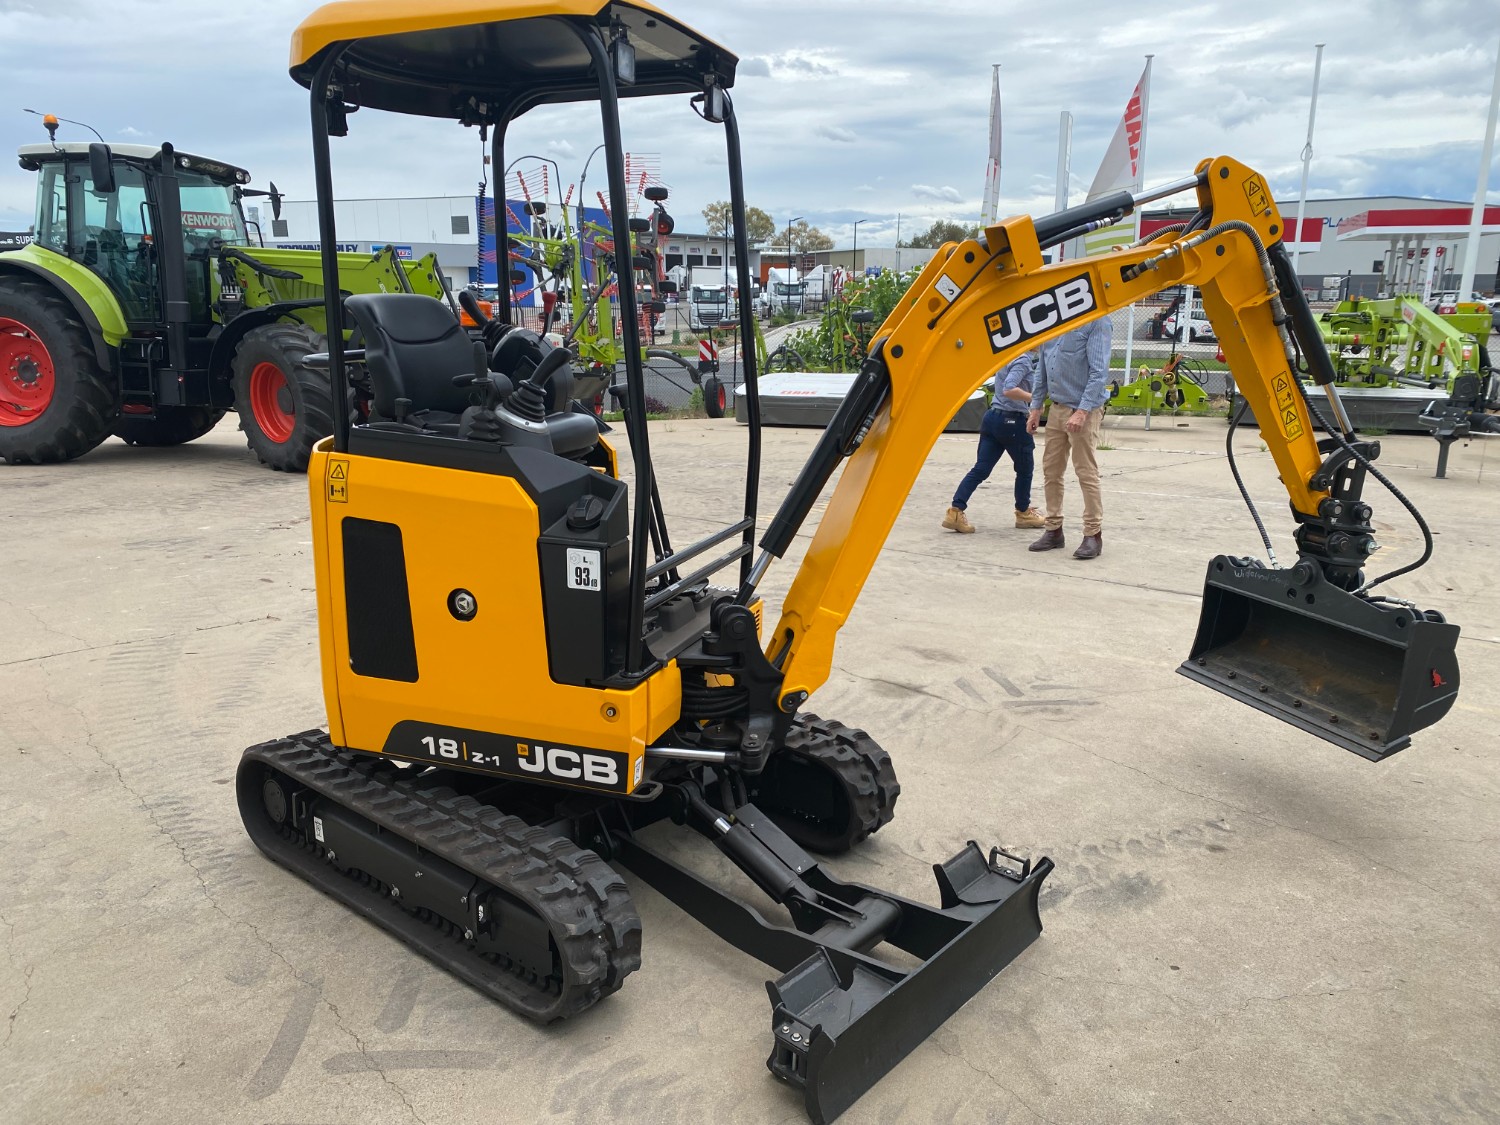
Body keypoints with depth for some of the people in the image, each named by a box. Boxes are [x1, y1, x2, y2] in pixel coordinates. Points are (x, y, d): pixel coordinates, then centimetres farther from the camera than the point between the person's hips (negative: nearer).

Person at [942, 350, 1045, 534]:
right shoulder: (1023, 360, -13)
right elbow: (1009, 390, -26)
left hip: (992, 417, 8)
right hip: (1012, 421, -8)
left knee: (980, 469, 2)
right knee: (1024, 469, 13)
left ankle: (955, 511, -8)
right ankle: (1023, 513, 26)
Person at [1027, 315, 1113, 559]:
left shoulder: (1096, 320, -12)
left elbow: (1099, 371, -16)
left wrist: (1082, 411, -22)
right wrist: (1036, 407, 13)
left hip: (1084, 410, -7)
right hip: (1057, 408, 7)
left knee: (1086, 473, -2)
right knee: (1051, 470, 10)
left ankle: (1093, 535, 6)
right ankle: (1053, 530, 20)